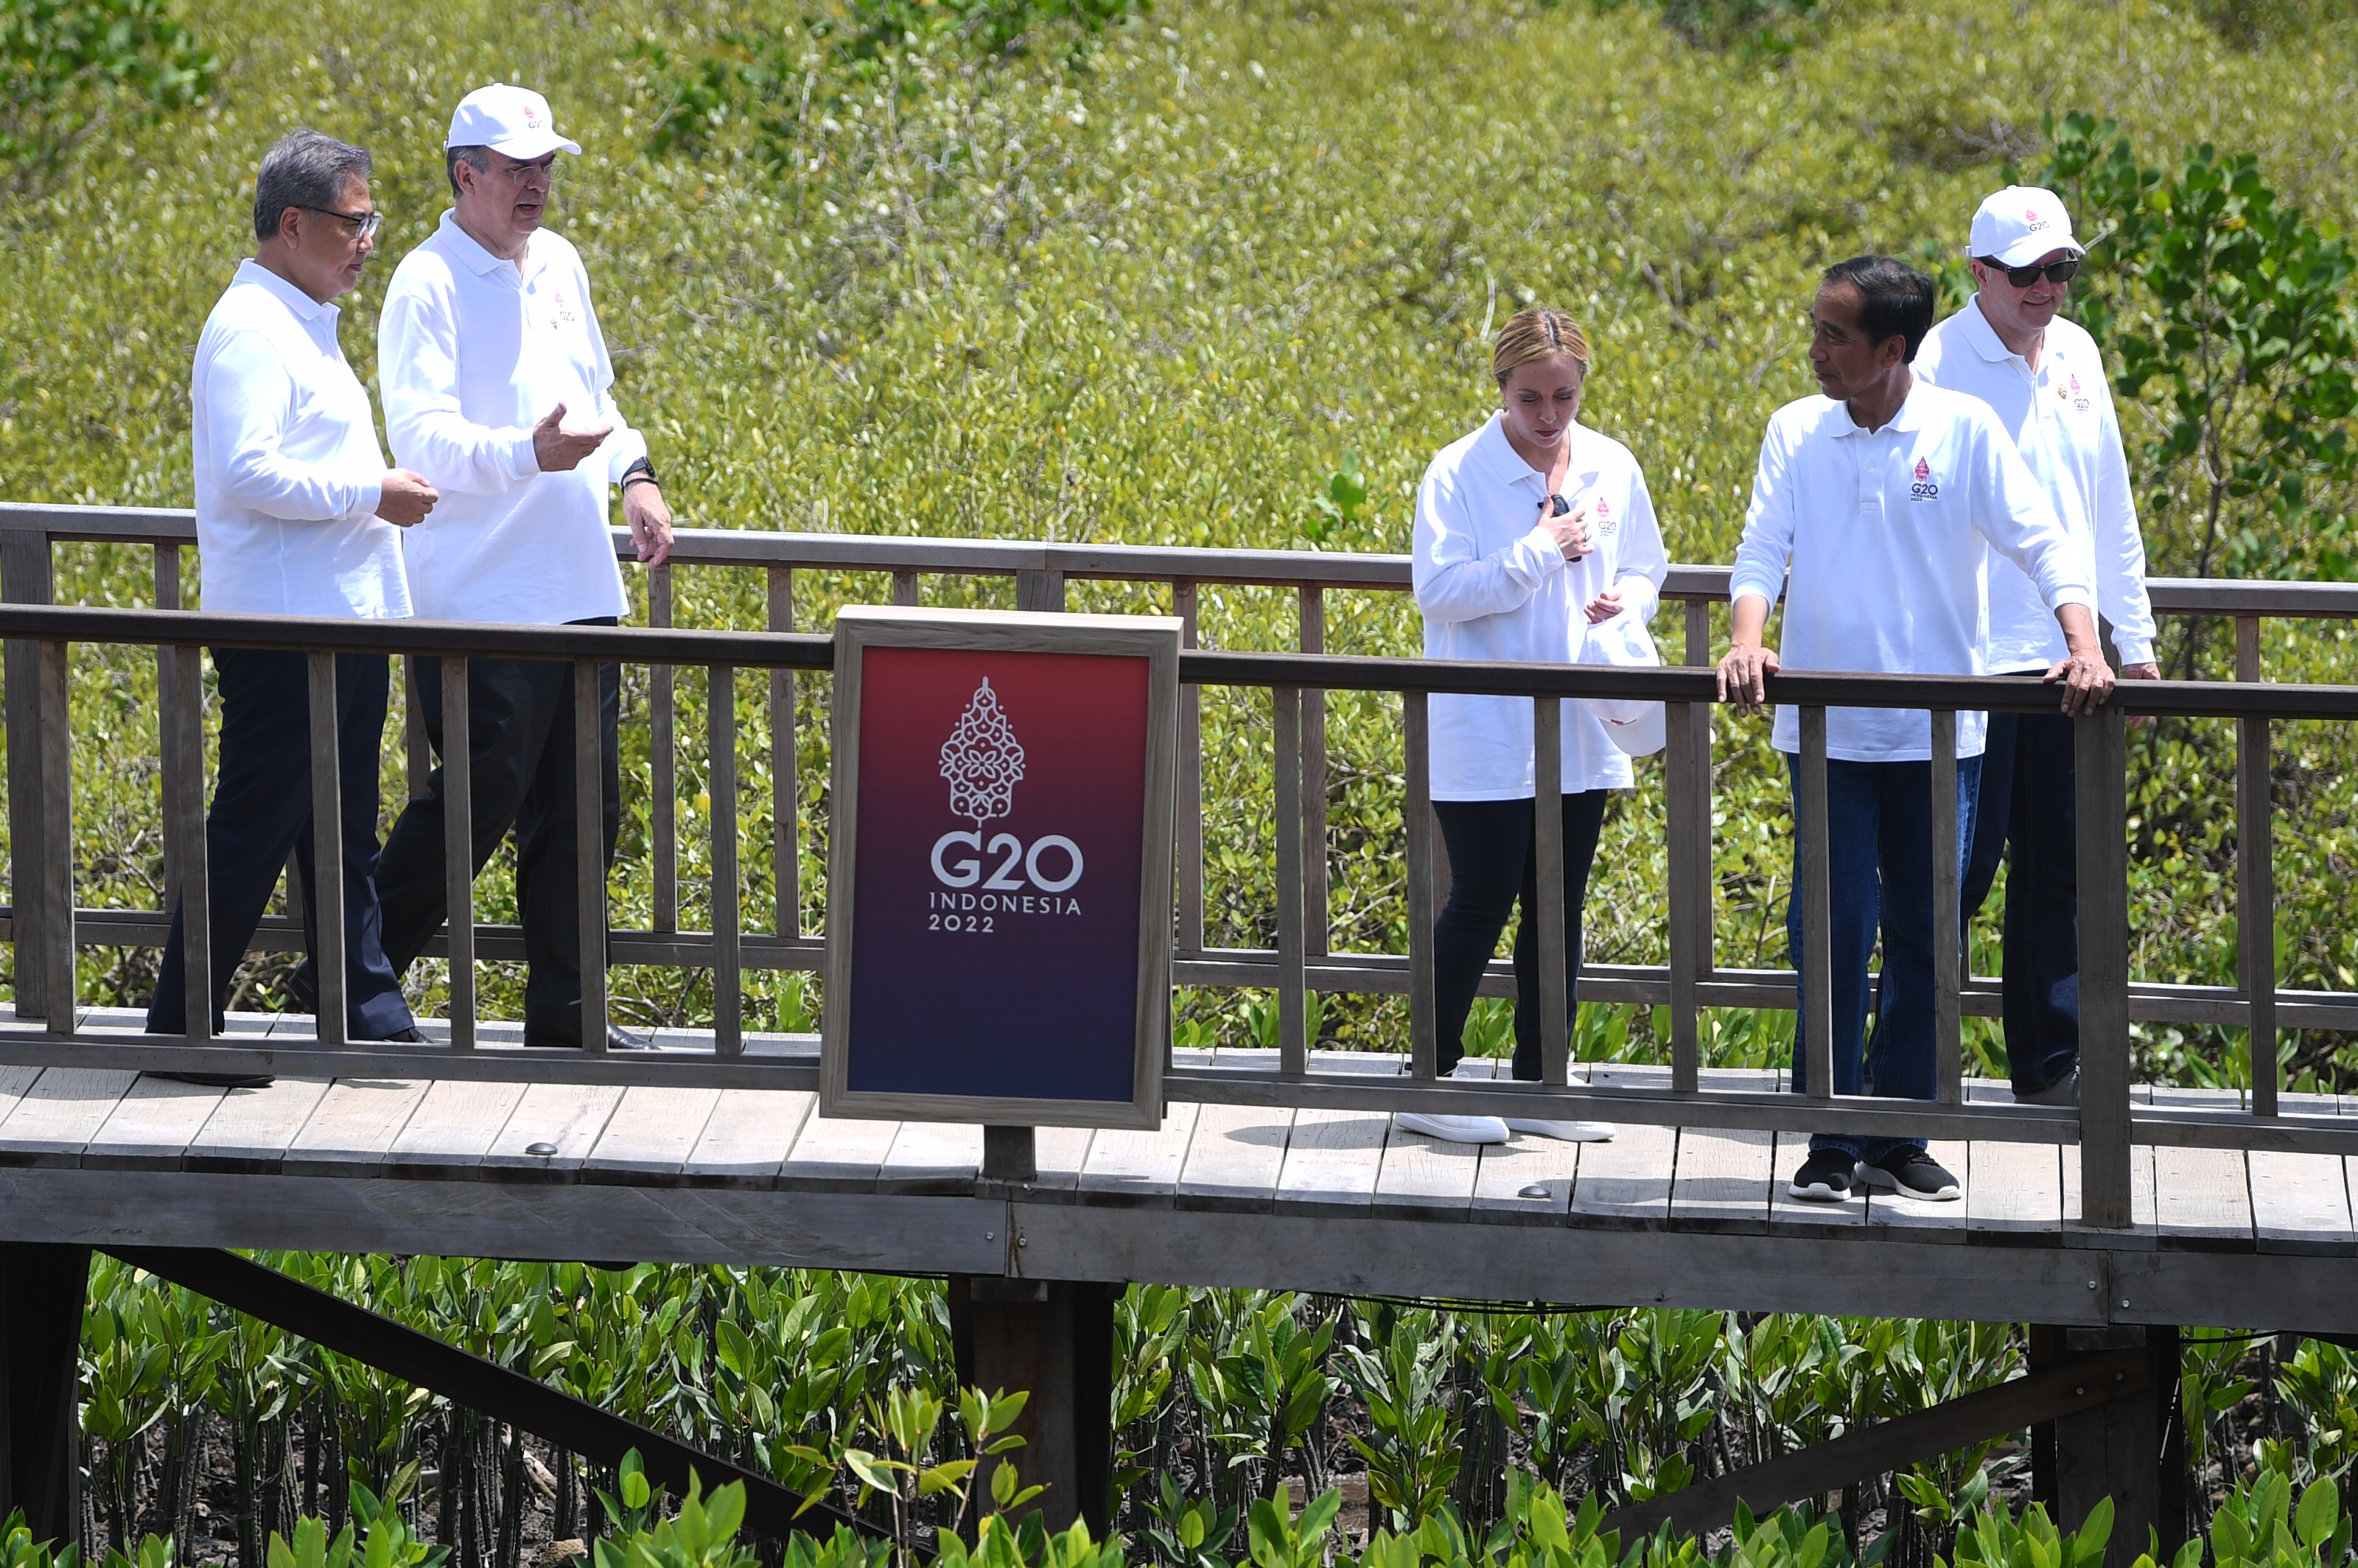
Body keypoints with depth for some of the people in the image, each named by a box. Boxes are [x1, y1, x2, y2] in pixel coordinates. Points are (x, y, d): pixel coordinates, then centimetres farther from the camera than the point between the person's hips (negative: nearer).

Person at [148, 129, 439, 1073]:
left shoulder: (304, 326, 18)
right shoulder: (251, 331, -14)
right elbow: (248, 472, -23)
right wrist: (371, 494, -18)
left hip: (344, 622, 10)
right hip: (281, 625, -10)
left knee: (344, 834, 11)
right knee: (252, 828, -6)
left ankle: (370, 1016, 15)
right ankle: (182, 1023, 1)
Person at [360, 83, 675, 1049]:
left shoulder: (557, 265, 14)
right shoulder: (429, 286, -11)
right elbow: (423, 436, -21)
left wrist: (632, 473, 11)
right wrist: (531, 453, -35)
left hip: (578, 589, 8)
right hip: (480, 599, -8)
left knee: (579, 814, 9)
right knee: (477, 804, -8)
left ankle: (564, 1015, 17)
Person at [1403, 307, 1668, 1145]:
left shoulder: (1612, 469, 5)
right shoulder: (1459, 473, -10)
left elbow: (1644, 569, 17)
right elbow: (1439, 590, -16)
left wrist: (1626, 601, -6)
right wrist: (1541, 553, -18)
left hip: (1580, 732, 5)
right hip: (1485, 737, -5)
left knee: (1560, 910, 9)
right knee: (1482, 904, -5)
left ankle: (1537, 1084, 17)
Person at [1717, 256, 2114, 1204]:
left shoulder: (1964, 430, -3)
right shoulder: (1795, 433, 2)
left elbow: (2041, 545, -7)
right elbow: (1762, 550, -2)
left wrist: (2083, 647, -22)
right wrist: (1747, 643, -21)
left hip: (1937, 731, 0)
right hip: (1826, 726, 0)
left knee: (1923, 936, 5)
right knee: (1832, 930, -4)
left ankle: (1900, 1138, 14)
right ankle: (1832, 1141, 2)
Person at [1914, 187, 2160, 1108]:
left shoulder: (2076, 356, 10)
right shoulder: (1941, 364, -9)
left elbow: (2110, 508, 18)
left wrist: (2132, 637, 17)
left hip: (2066, 656, 6)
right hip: (1972, 660, -6)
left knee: (2060, 867, 9)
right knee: (1963, 864, -4)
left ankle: (2049, 1061, 16)